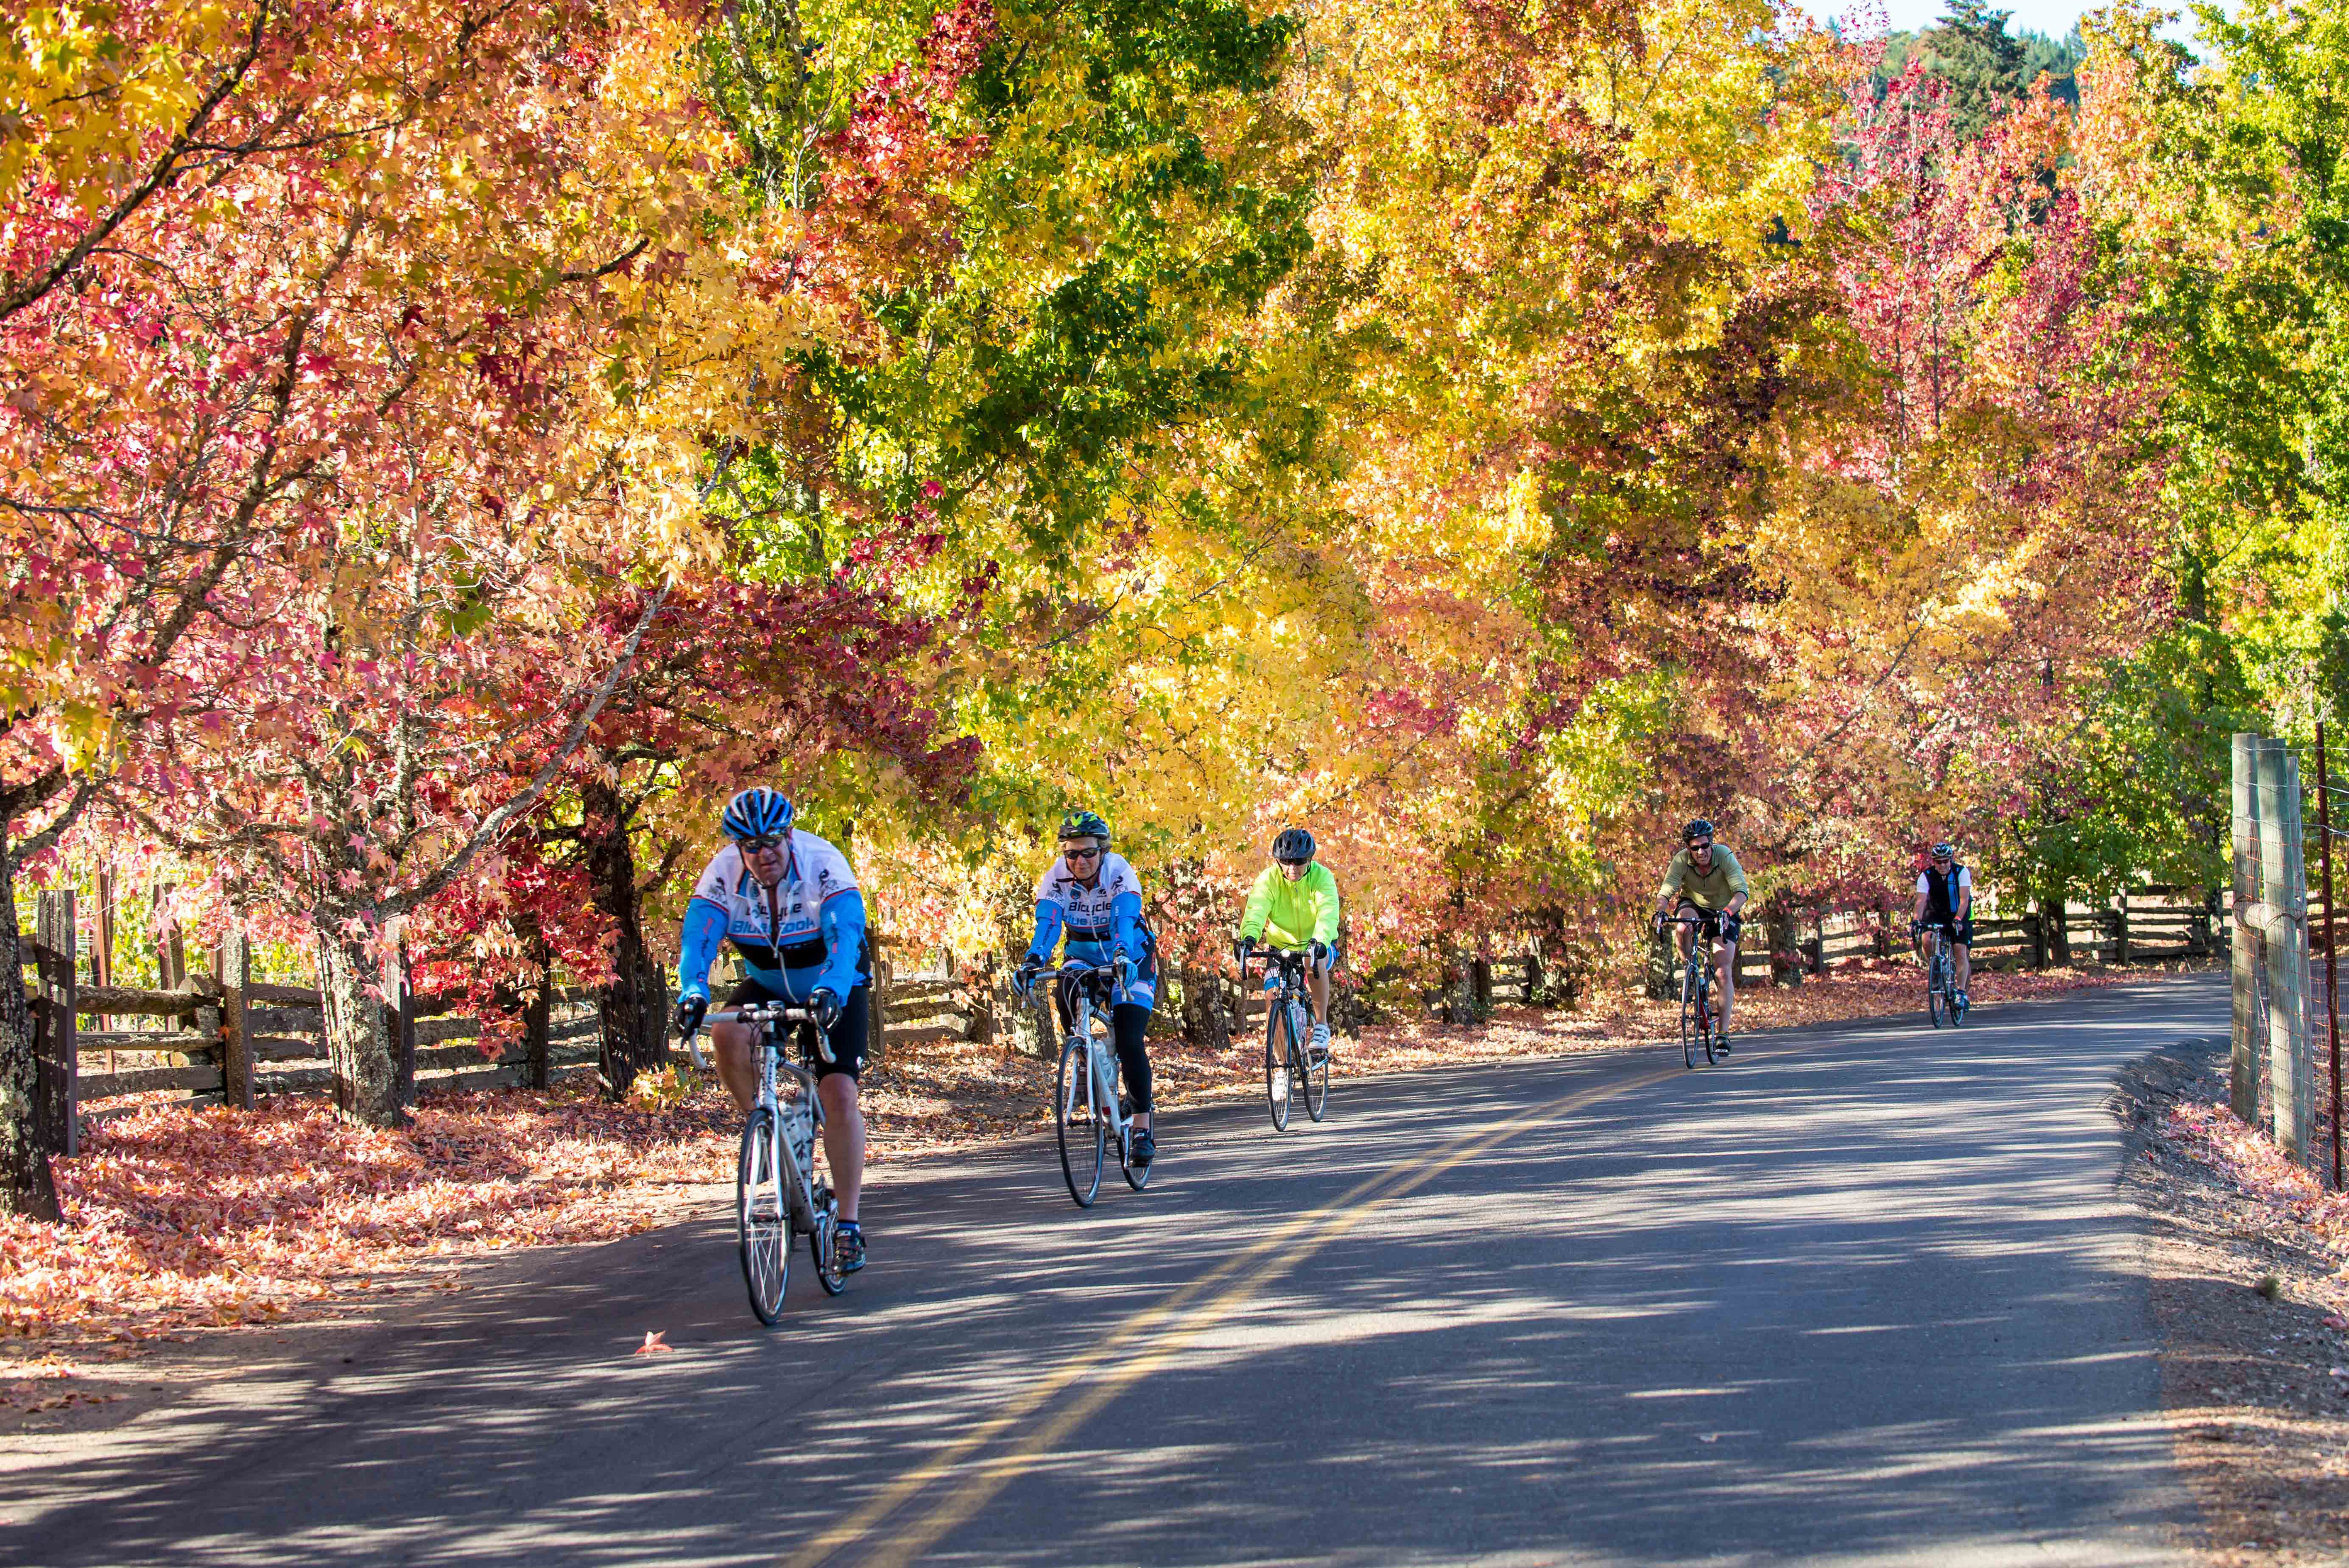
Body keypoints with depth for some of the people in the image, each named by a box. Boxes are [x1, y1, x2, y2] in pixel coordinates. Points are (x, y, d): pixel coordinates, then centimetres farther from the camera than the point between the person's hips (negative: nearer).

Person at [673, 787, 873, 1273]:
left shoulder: (823, 863, -27)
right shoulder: (724, 873, -19)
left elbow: (846, 934, -39)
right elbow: (697, 938, -27)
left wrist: (830, 990, -57)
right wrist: (693, 994, -47)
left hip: (835, 991, -3)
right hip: (767, 986, 3)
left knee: (839, 1092, -18)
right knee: (727, 1033, -30)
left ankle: (849, 1226, -12)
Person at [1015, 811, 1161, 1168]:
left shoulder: (1119, 872, -25)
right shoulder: (1056, 878, -17)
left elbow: (1125, 916, -40)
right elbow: (1047, 922, -30)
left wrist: (1123, 955, -60)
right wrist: (1034, 959, -50)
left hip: (1130, 962, -3)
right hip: (1084, 957, 3)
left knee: (1130, 1044, -16)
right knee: (1066, 997, -32)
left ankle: (1143, 1131, -9)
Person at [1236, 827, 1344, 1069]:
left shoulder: (1321, 877, -20)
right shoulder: (1268, 879, -16)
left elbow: (1328, 912, -37)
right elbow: (1256, 910, -33)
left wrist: (1320, 941, -58)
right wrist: (1249, 937, -55)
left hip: (1318, 944, -2)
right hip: (1282, 946, 2)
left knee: (1315, 963, -36)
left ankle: (1321, 1027, -23)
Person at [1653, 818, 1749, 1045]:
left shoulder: (1724, 856, -28)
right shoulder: (1681, 860, -24)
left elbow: (1741, 891, -36)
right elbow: (1666, 891, -30)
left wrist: (1728, 911, -55)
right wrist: (1660, 911, -52)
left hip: (1724, 911, -1)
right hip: (1693, 905, 1)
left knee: (1724, 971, -14)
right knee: (1683, 928, -37)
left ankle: (1724, 1033, -12)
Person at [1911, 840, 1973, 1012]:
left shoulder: (1961, 873, -20)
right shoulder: (1926, 876, -16)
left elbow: (1964, 899, -29)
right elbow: (1921, 901, -25)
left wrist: (1958, 919, -45)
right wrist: (1916, 920, -42)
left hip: (1960, 916, -2)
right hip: (1936, 915, 2)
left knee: (1961, 952, -15)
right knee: (1927, 941, -26)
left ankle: (1961, 993, -11)